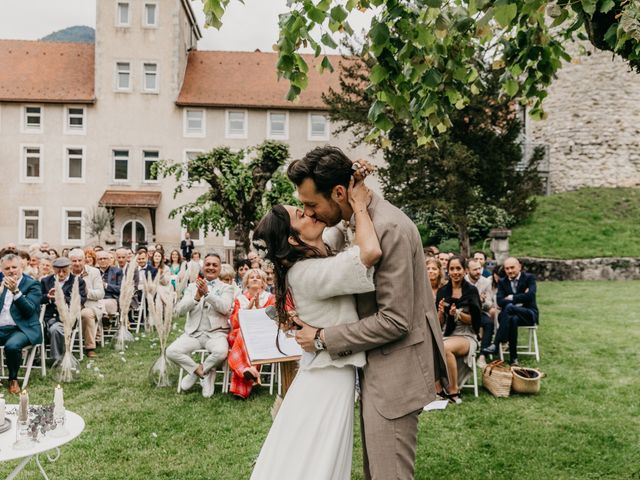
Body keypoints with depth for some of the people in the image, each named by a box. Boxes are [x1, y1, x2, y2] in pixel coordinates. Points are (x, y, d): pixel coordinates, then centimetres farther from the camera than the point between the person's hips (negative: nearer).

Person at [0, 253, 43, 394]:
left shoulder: (32, 284, -1)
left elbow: (30, 310, -14)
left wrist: (15, 291, -25)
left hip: (22, 329, -5)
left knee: (12, 346, -35)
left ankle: (13, 379, -9)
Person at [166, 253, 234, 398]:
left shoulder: (226, 288, 7)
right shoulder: (192, 286, 14)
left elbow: (225, 308, -13)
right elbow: (179, 310, 1)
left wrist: (207, 293, -23)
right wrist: (197, 297, -15)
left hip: (216, 333, -2)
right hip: (193, 333, 3)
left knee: (221, 352, -34)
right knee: (171, 351, -21)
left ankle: (195, 372, -3)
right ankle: (205, 372, -3)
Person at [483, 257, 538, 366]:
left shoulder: (529, 278, 4)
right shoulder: (502, 282, 13)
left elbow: (530, 295, -15)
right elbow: (500, 302, -2)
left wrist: (512, 298, -9)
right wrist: (519, 299, -14)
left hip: (528, 314, -2)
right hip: (511, 313, 2)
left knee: (509, 307, -35)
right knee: (513, 319, -38)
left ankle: (496, 345, -40)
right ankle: (513, 357, -33)